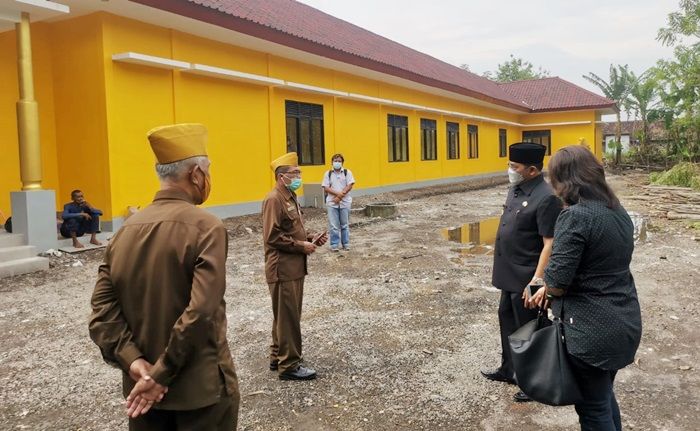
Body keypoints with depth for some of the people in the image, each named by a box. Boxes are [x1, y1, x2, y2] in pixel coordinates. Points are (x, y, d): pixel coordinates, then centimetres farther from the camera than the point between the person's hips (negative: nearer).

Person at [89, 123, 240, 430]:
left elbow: (102, 308, -4)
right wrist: (161, 375, -16)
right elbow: (201, 312, -24)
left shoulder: (127, 229, 1)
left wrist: (132, 361, -9)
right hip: (201, 388, -5)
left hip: (142, 384, 6)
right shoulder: (206, 227, -16)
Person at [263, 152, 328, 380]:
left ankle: (278, 357, 30)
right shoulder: (274, 199, -17)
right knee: (288, 318, -1)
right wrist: (302, 246, -17)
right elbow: (272, 237, -23)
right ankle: (289, 366, 9)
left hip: (294, 267, 10)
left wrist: (311, 238, 5)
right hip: (283, 269, -10)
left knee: (285, 315, 18)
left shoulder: (290, 197, 14)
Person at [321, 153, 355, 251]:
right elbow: (326, 188, -1)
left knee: (345, 225, 8)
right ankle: (334, 245, 6)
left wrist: (340, 196, -12)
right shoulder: (328, 174, 5)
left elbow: (350, 186, -4)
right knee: (333, 225, -1)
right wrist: (338, 193, -16)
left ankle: (346, 244, 18)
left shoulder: (347, 172, 4)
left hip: (345, 202, 0)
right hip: (332, 203, 0)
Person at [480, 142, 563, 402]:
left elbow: (550, 243, -23)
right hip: (509, 274, 9)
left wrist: (537, 279, -25)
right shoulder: (515, 188, 6)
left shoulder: (546, 198, -22)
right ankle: (508, 369, 40)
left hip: (526, 278, -9)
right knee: (506, 320, 21)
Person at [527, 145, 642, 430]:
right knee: (604, 396, 26)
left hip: (593, 329, -8)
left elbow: (558, 279, -23)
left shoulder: (575, 216, -21)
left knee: (592, 407, 10)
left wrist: (548, 292, 0)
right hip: (625, 322, 8)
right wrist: (550, 290, 9)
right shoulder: (619, 212, 7)